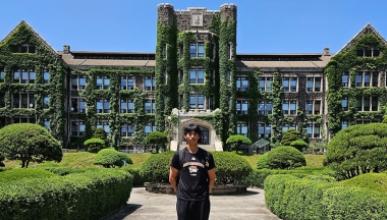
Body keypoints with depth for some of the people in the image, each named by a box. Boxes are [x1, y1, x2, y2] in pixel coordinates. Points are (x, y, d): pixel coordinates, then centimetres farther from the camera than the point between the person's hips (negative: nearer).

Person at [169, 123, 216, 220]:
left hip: (202, 199, 1)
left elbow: (212, 177, 9)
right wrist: (178, 191, 5)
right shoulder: (179, 155, 0)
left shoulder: (207, 155, 1)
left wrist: (207, 191, 6)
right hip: (184, 199, 0)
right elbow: (172, 178, 7)